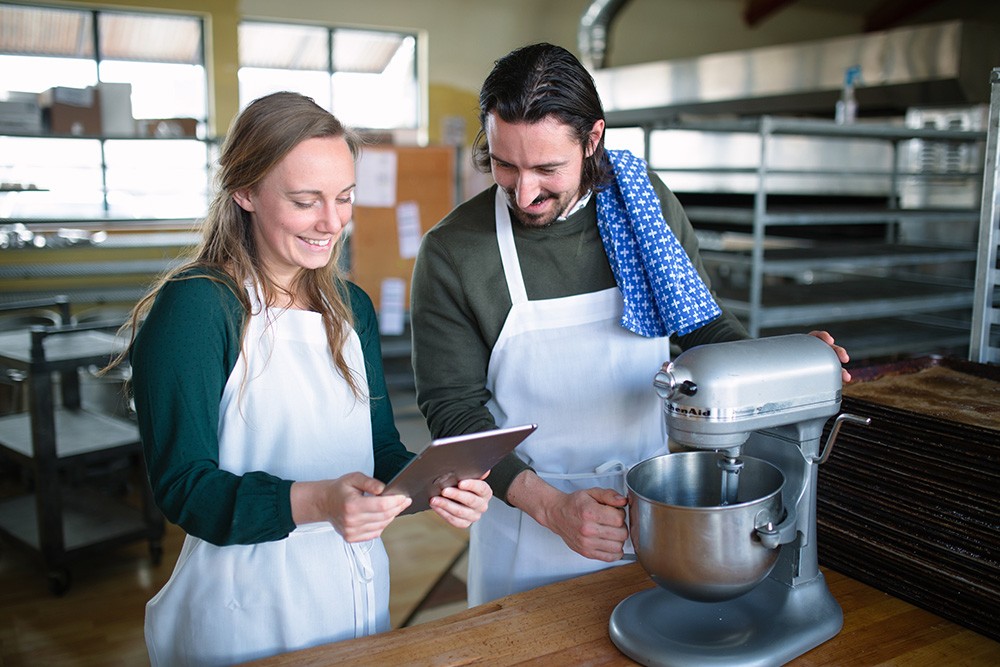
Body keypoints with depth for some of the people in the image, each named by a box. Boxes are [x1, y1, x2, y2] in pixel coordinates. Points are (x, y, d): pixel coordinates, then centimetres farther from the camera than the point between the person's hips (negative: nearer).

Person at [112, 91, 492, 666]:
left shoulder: (351, 307, 6)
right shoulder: (192, 308, -15)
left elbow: (381, 447, 6)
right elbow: (184, 485, -19)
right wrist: (315, 502, -34)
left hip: (361, 591, 6)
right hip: (246, 607, -6)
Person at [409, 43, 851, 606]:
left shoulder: (649, 203, -6)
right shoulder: (452, 252, -15)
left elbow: (703, 325, 6)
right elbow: (452, 408, -11)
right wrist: (548, 504, -21)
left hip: (653, 509, 3)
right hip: (526, 522, -2)